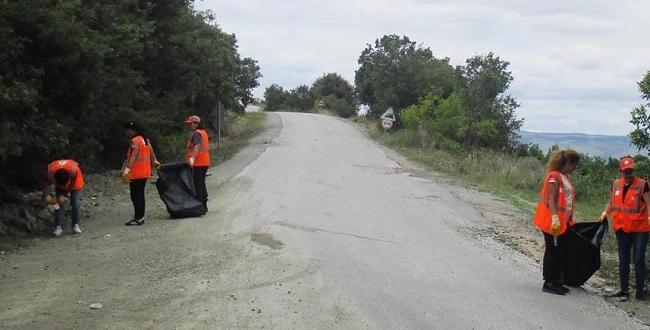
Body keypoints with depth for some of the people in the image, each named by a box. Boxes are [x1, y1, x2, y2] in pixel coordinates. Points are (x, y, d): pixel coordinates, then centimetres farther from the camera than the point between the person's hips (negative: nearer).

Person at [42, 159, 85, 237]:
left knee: (75, 203, -12)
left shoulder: (73, 170, -43)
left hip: (73, 184, -1)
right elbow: (45, 186, -23)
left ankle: (76, 225, -3)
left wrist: (65, 195, -26)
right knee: (58, 204, -10)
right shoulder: (50, 172, -37)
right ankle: (58, 227, -10)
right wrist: (49, 199, -31)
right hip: (59, 186, 2)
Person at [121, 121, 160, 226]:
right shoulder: (146, 140, 13)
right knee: (141, 195, 14)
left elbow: (132, 157, -21)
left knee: (135, 196, -6)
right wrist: (155, 163, 36)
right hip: (145, 173, 9)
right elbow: (151, 153, 22)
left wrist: (126, 169, -25)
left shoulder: (135, 141, -14)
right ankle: (141, 217, 18)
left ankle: (138, 218, -5)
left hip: (136, 174, -9)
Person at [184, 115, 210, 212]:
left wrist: (192, 158, -43)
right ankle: (204, 206, 23)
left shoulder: (196, 133, -13)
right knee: (202, 183, 17)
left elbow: (197, 146, -30)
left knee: (197, 184, -7)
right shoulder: (204, 132, 17)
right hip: (205, 163, 10)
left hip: (198, 163, -10)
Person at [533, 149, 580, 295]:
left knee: (561, 251, 13)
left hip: (564, 222, 9)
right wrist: (554, 218, -32)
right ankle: (548, 283, 6)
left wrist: (570, 219, 19)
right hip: (552, 222, -9)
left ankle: (556, 281, 22)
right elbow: (551, 200, -22)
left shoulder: (566, 177, 13)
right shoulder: (554, 176, -15)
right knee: (552, 251, -2)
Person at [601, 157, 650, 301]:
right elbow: (611, 202, 16)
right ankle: (624, 290, 19)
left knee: (638, 260, -1)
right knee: (623, 260, 10)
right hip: (622, 229, 5)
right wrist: (605, 212, 0)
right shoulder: (615, 185, 5)